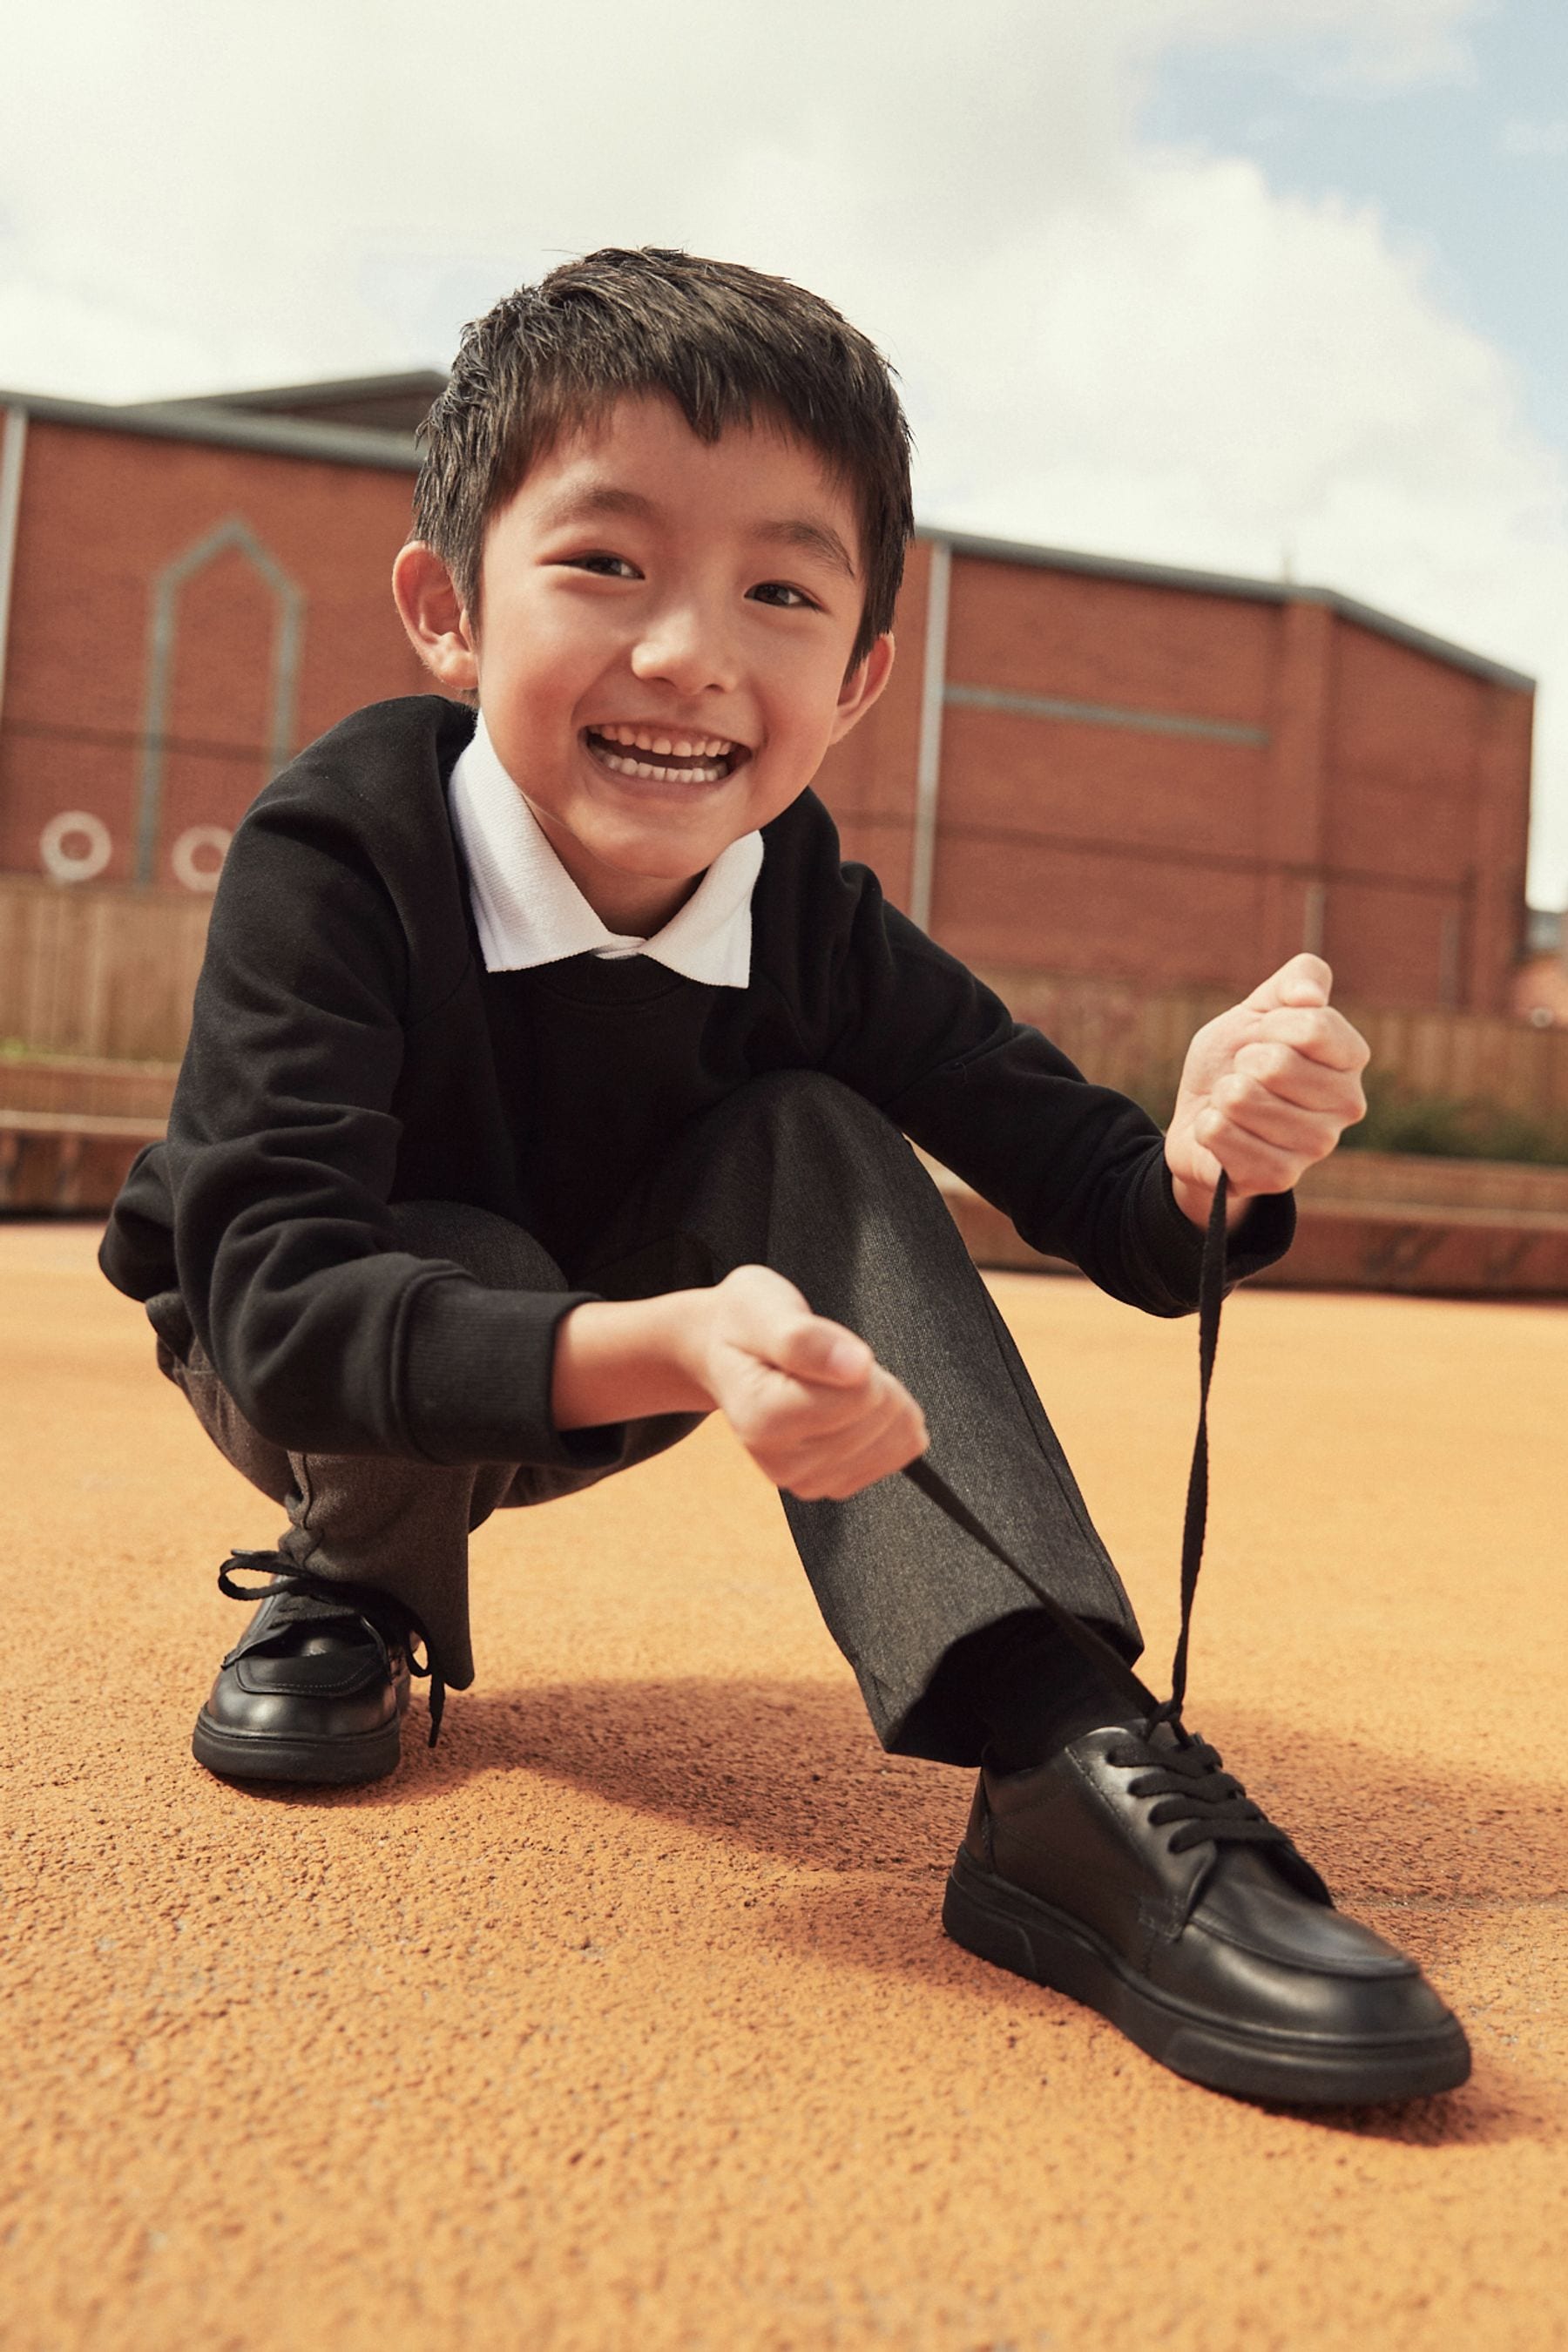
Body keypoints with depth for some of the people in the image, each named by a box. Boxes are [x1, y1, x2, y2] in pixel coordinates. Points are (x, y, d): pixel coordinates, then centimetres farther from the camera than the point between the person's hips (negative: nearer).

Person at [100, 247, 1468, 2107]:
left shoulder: (810, 917, -19)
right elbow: (282, 1301, -40)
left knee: (811, 1144, -24)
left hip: (611, 1371, 3)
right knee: (456, 1251, -36)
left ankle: (1070, 1768, -31)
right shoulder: (336, 855, -30)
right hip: (310, 1381, -2)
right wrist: (659, 1348, -56)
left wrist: (1207, 1154, -43)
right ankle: (353, 1590, -2)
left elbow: (1102, 1204, -18)